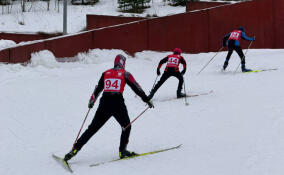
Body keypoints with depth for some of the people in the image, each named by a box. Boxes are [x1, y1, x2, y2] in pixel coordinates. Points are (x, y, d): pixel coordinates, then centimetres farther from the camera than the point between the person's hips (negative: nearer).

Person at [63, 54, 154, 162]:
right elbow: (136, 88, 5)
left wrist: (91, 101, 32)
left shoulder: (106, 73, 13)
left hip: (104, 104, 3)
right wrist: (146, 100, 11)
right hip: (118, 104, -3)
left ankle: (75, 149, 2)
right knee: (126, 127, 19)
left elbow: (98, 88, 20)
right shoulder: (125, 74, 5)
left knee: (92, 128, 8)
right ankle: (122, 151, 15)